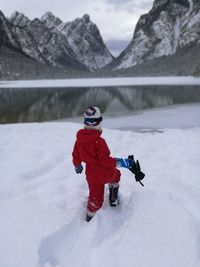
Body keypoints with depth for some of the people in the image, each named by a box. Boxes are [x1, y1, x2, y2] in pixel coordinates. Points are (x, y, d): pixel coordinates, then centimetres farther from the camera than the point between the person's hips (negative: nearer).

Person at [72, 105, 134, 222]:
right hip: (106, 174, -4)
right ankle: (113, 199, 39)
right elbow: (106, 160, -26)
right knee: (116, 173, 30)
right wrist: (124, 162, -18)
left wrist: (78, 167, 27)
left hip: (92, 176, 4)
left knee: (95, 197, 21)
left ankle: (90, 217, 31)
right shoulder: (99, 141, -26)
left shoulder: (79, 140, -7)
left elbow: (76, 158, 5)